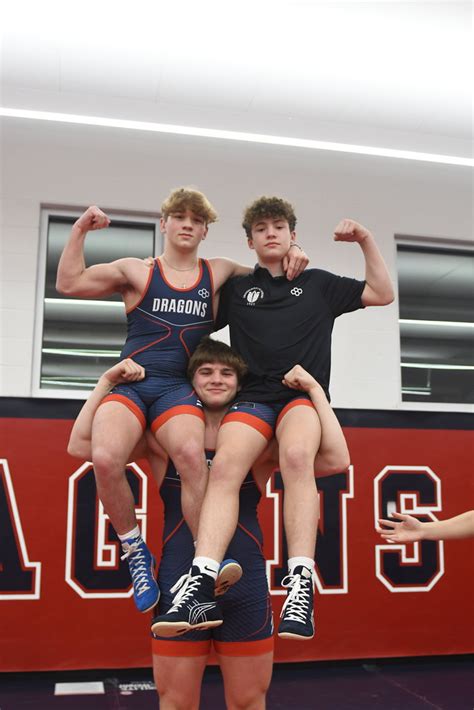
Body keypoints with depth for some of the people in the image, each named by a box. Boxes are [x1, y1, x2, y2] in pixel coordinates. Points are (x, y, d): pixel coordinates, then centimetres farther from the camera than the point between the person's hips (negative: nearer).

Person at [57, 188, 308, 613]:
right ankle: (136, 553, -7)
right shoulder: (137, 271, 12)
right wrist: (81, 230, 4)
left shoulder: (218, 273, 17)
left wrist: (291, 256, 8)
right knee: (105, 458, -31)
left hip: (179, 389, 0)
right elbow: (70, 283, 9)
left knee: (192, 454, -34)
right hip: (128, 384, 0)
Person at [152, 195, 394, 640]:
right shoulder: (236, 289, 20)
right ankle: (203, 586, -38)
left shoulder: (318, 283, 21)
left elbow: (382, 294, 23)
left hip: (305, 393, -1)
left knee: (296, 457, -36)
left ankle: (301, 584, -39)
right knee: (224, 467, -30)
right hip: (252, 397, 1)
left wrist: (365, 240, 15)